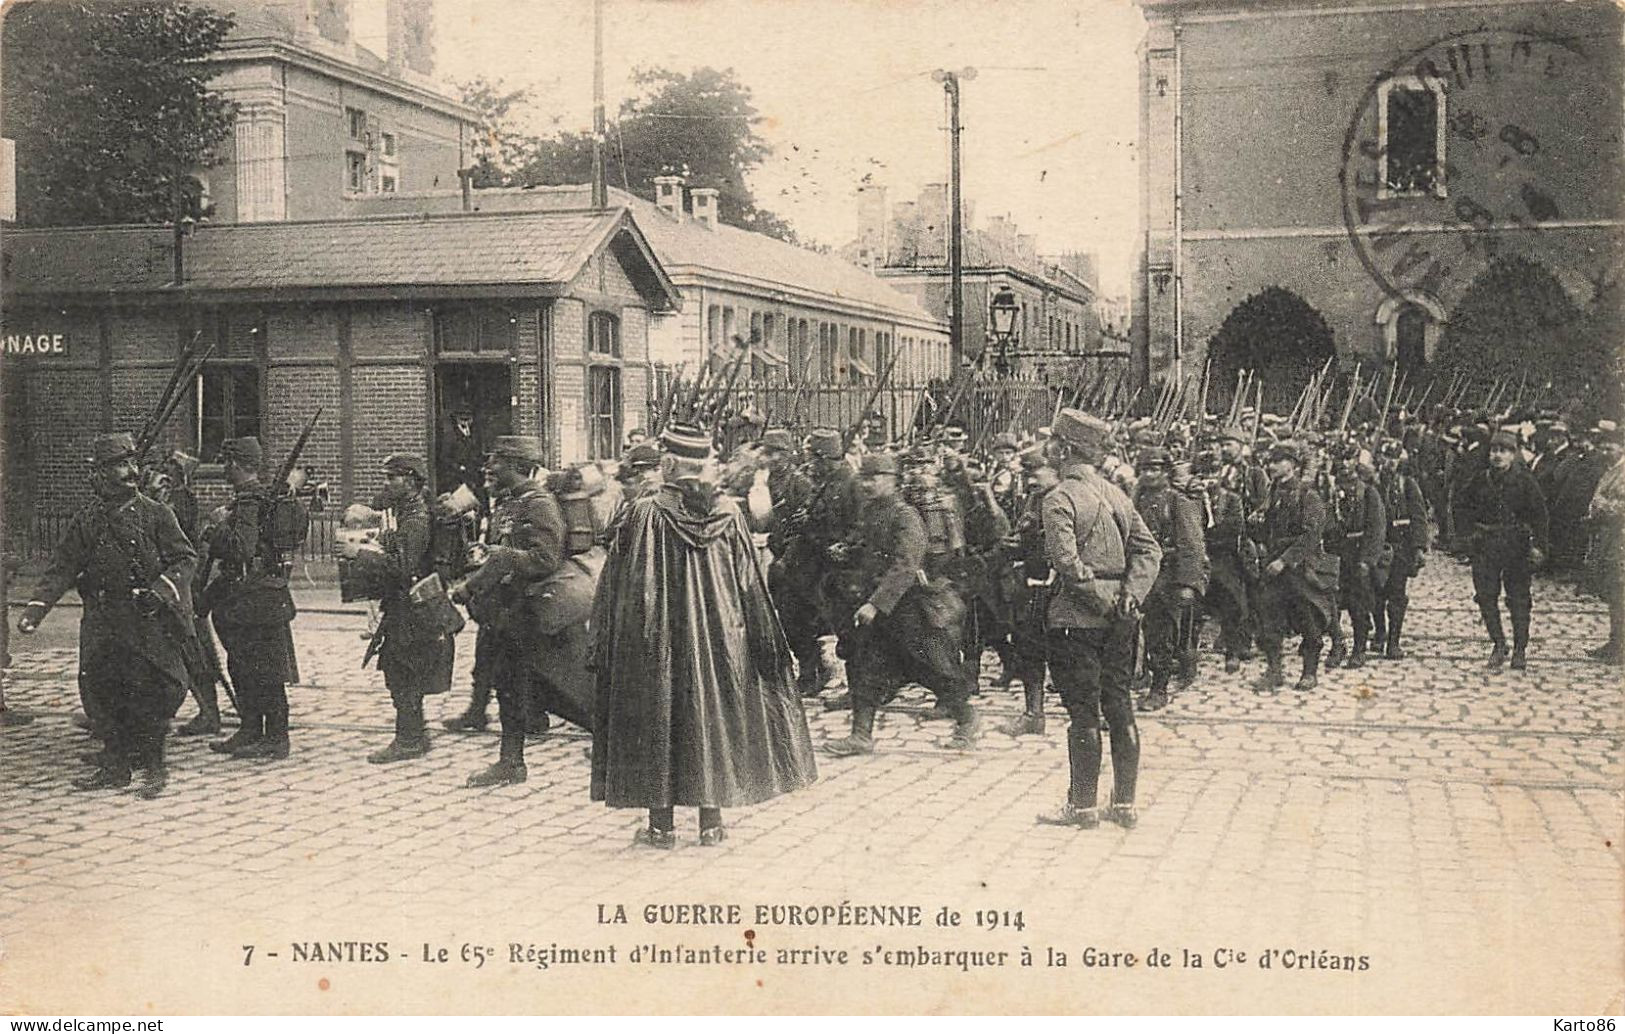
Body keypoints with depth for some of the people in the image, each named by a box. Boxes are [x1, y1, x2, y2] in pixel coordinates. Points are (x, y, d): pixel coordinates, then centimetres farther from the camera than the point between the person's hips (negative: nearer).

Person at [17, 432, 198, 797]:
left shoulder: (155, 514, -1)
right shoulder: (86, 521, 6)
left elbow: (185, 558, -1)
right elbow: (61, 569, 5)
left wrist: (159, 591, -16)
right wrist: (36, 609, -7)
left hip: (150, 621, -3)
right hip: (103, 623, 3)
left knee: (151, 693, -4)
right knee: (102, 692, 6)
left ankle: (154, 768, 9)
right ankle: (115, 767, 19)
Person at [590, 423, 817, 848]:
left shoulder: (645, 513, -11)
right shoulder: (728, 512, -3)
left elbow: (623, 584, -6)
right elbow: (750, 582, 2)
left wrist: (605, 640, 3)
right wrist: (763, 640, 10)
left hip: (657, 636, -2)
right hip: (718, 632, 3)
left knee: (658, 719, 6)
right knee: (713, 717, 10)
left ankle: (662, 821, 9)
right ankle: (712, 820, 13)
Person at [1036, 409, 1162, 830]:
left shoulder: (1060, 498, -11)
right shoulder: (1116, 494, 11)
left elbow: (1065, 559, -23)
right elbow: (1149, 549, 6)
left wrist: (1098, 599, -14)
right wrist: (1130, 594, -3)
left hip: (1078, 617, -6)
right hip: (1120, 620, 7)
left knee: (1083, 711, 0)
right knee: (1120, 707, 11)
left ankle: (1083, 805, 7)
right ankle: (1124, 803, 16)